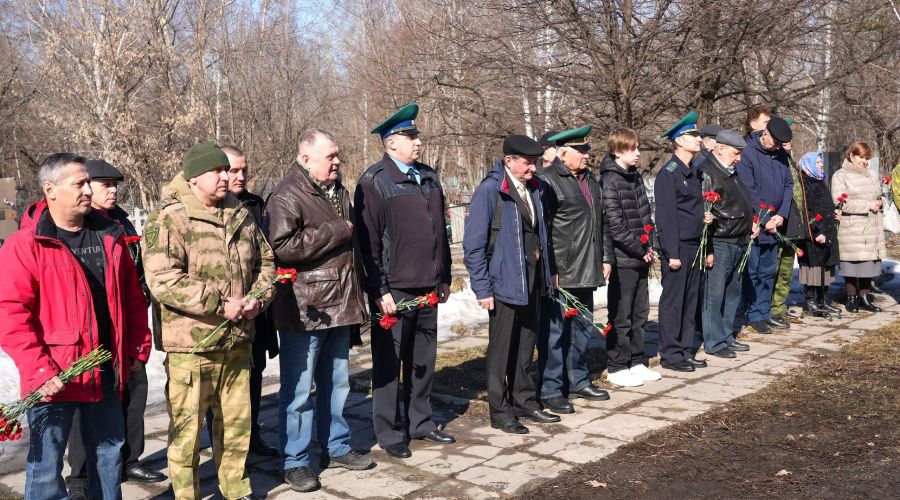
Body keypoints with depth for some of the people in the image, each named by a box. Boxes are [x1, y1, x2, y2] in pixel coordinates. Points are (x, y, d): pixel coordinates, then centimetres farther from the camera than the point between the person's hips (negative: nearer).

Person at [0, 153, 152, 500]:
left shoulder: (110, 237, 6)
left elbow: (133, 299, 12)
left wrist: (138, 349, 9)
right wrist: (39, 371, -20)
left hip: (106, 373, 5)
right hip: (53, 378, -5)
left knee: (110, 450, 18)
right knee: (46, 463, 6)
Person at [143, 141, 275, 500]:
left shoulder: (241, 215, 10)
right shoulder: (168, 219, -12)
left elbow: (265, 262, 19)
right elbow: (162, 280, -21)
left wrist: (258, 297, -2)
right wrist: (221, 305, -21)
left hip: (238, 341, 6)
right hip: (190, 344, -6)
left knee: (236, 422, 17)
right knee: (187, 427, 3)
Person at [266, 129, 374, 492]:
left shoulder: (338, 192, 16)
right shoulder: (287, 196, -11)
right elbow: (283, 246, -25)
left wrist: (356, 295, 21)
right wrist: (335, 232, -17)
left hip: (340, 308, 8)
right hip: (303, 310, -8)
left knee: (337, 383, 17)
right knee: (299, 389, 0)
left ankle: (336, 446, 30)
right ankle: (295, 461, 10)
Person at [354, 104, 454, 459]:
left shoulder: (429, 178, 13)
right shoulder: (375, 182, -8)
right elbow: (367, 241, -12)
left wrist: (444, 277, 17)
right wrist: (379, 291, -15)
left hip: (428, 287, 7)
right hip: (393, 290, -6)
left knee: (423, 359, 15)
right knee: (389, 362, 4)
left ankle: (420, 422, 29)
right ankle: (389, 432, 15)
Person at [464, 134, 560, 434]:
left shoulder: (534, 189, 8)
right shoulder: (489, 190, -13)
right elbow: (474, 244, -14)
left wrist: (549, 271, 13)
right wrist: (482, 289, -15)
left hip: (532, 280, 7)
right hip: (505, 281, -7)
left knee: (526, 345, 17)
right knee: (502, 349, 4)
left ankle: (525, 402, 30)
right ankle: (499, 412, 16)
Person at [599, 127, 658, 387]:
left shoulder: (635, 176, 12)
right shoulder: (610, 180, -14)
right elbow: (615, 224, -18)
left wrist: (650, 247, 6)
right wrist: (641, 250, -13)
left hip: (641, 258, 8)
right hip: (623, 259, -8)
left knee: (640, 313, 14)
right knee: (621, 316, 1)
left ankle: (637, 362, 25)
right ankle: (617, 368, 11)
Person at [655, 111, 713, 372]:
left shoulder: (693, 173, 16)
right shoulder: (668, 174, -11)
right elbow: (666, 216, -15)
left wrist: (704, 217, 5)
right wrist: (672, 253, -18)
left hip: (694, 248, 8)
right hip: (678, 248, -8)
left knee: (690, 301, 12)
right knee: (673, 302, -1)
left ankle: (686, 350, 20)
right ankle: (670, 355, 6)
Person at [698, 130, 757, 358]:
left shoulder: (731, 172, 17)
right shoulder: (707, 173, -13)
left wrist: (751, 222, 14)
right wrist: (707, 250, -19)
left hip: (739, 243, 10)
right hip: (719, 244, -10)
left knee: (732, 292, 15)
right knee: (714, 294, -4)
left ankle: (727, 336, 25)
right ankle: (714, 343, 2)